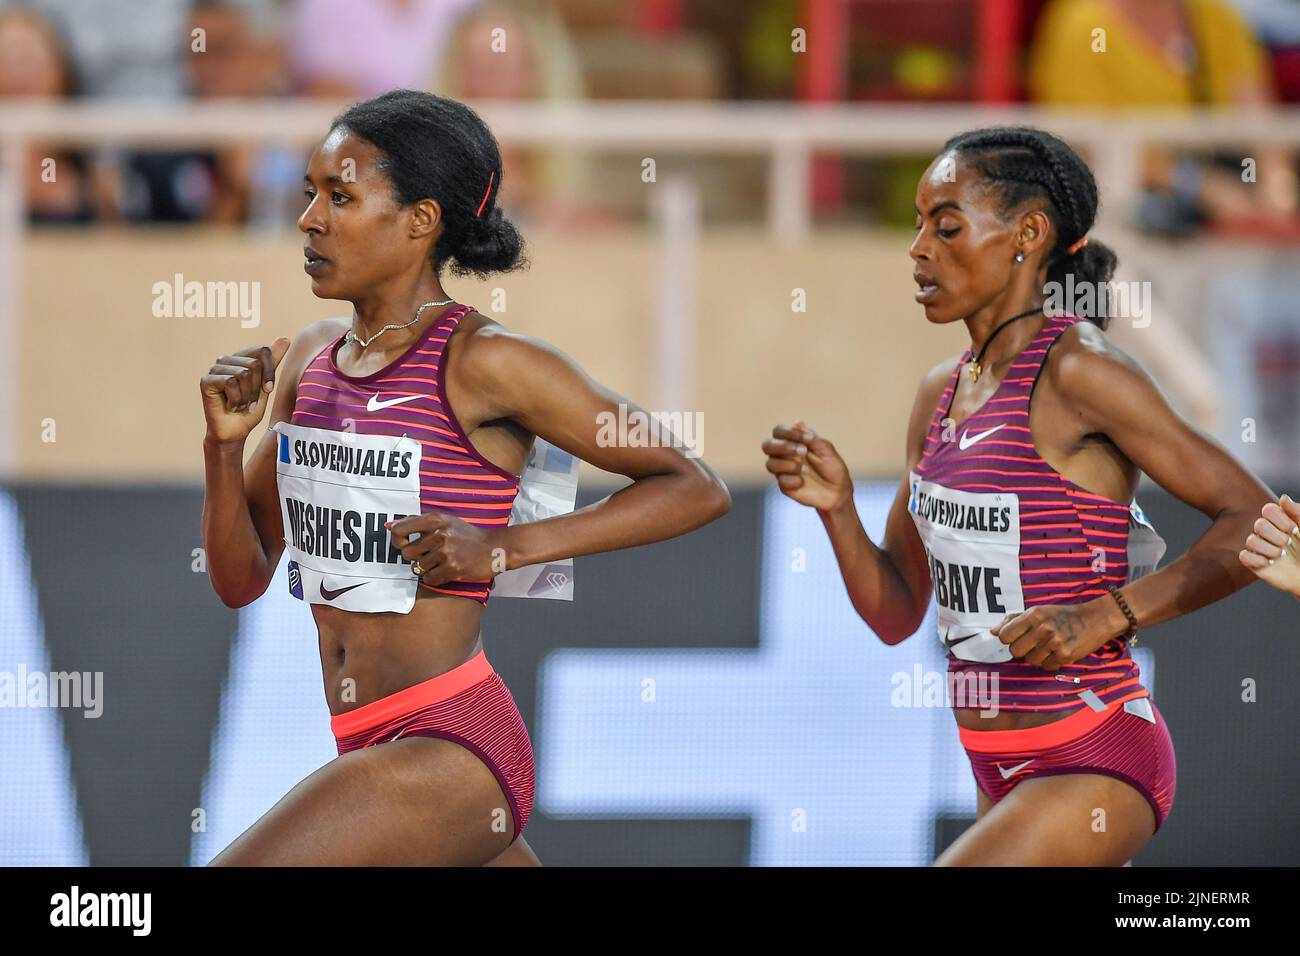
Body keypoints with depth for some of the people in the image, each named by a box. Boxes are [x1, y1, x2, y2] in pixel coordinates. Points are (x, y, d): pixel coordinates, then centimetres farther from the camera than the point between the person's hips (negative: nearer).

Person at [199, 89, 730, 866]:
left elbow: (698, 489, -9)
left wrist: (503, 549, -18)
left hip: (450, 754, -8)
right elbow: (241, 580, 13)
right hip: (373, 745, 8)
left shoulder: (483, 362, -11)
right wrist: (225, 444, -4)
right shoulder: (309, 359, 9)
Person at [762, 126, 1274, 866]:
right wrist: (836, 507, -4)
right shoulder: (941, 395, 10)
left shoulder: (1076, 371, -13)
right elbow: (897, 614, 13)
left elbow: (1256, 520, -15)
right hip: (1006, 777, 9)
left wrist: (1110, 613, -24)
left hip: (1097, 768, -9)